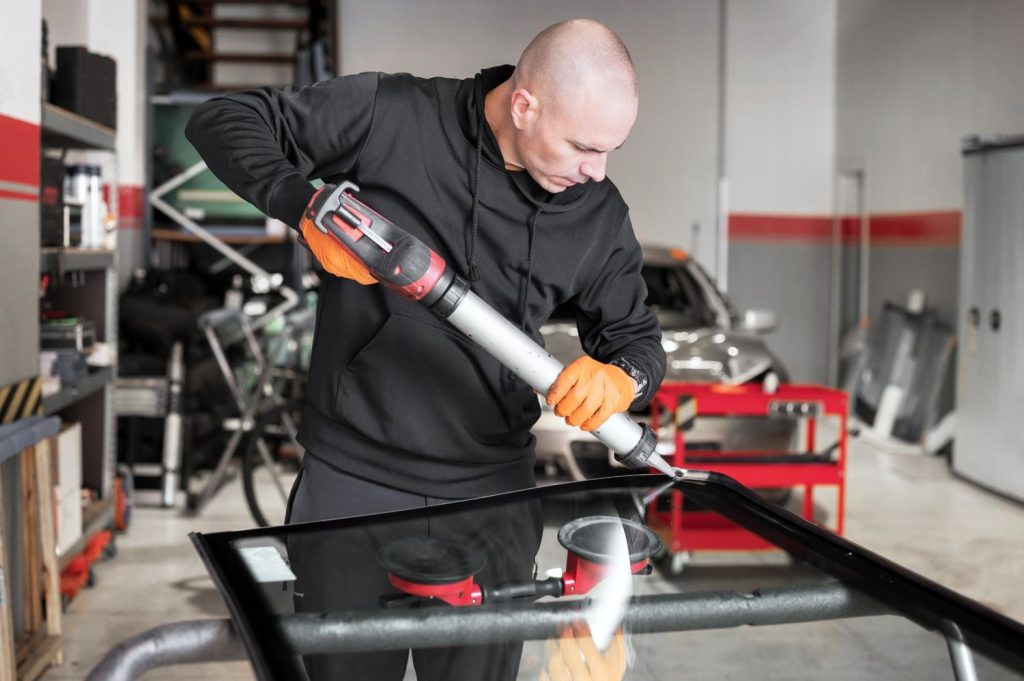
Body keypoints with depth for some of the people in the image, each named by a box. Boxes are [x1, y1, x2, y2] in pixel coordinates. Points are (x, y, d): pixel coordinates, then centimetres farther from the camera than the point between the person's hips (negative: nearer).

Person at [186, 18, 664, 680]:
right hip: (354, 478, -2)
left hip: (492, 493, 3)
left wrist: (622, 377, -15)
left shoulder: (600, 214, 1)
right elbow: (223, 120, -5)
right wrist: (308, 206, -22)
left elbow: (639, 336, 10)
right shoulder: (393, 116, -10)